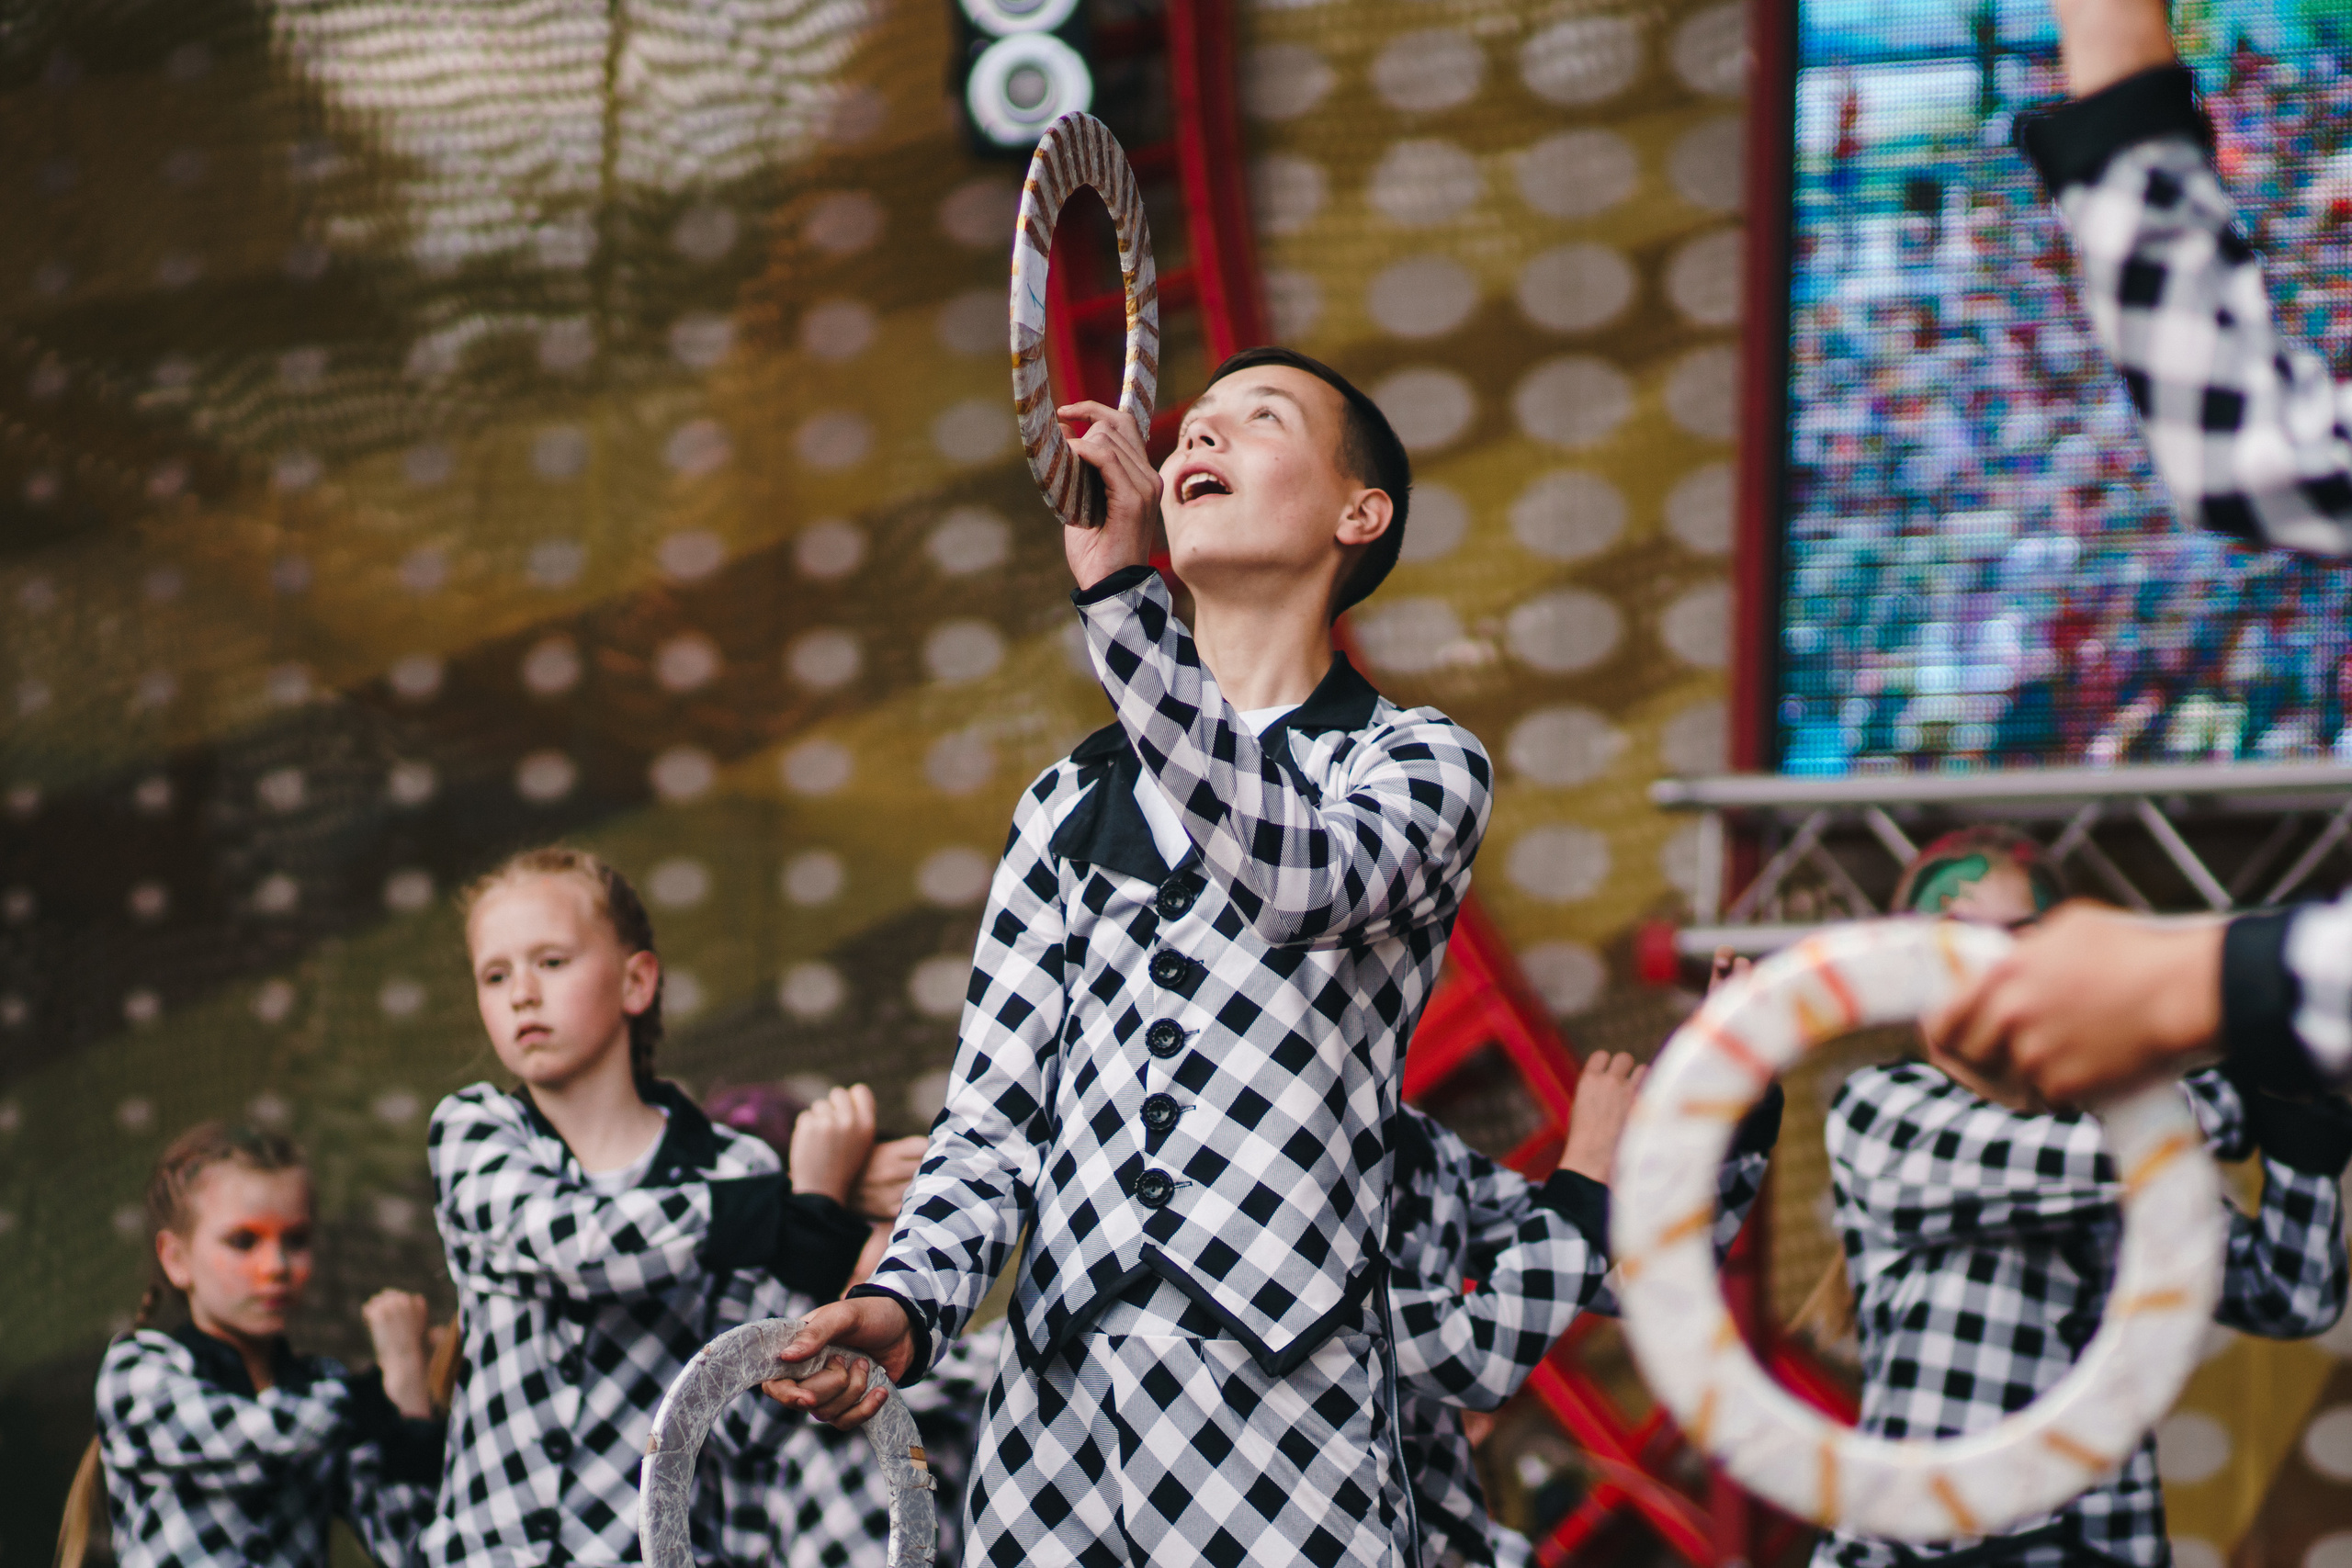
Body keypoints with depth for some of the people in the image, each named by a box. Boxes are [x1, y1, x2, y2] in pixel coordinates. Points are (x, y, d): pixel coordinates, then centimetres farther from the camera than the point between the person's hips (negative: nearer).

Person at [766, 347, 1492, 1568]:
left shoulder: (1423, 763, 5)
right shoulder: (1072, 802, 16)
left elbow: (1303, 875, -20)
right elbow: (991, 1125, 12)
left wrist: (1118, 591, -22)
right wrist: (904, 1304, -8)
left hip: (1280, 1433, -3)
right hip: (1049, 1418, 4)